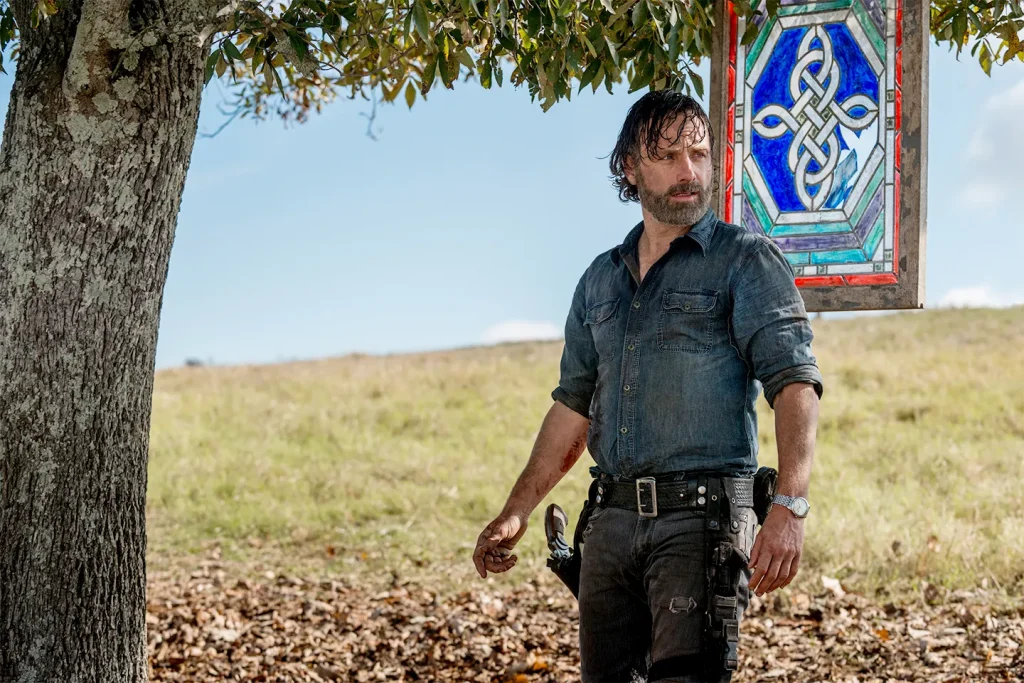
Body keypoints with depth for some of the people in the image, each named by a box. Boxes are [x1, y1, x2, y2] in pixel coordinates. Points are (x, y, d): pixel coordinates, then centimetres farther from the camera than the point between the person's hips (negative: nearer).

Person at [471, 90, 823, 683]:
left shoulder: (748, 261, 0)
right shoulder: (601, 280, 19)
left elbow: (795, 383, -11)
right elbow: (574, 408, 24)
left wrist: (791, 507, -25)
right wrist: (516, 514, 18)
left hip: (703, 517, -6)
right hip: (613, 521, 6)